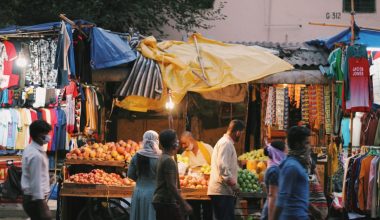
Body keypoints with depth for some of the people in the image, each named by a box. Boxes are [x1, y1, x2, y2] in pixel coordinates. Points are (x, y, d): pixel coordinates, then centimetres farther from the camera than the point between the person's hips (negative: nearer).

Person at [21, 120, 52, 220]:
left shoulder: (30, 148, 9)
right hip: (35, 199, -10)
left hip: (30, 197, 10)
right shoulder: (36, 155, -22)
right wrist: (42, 206, -21)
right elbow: (36, 182, -23)